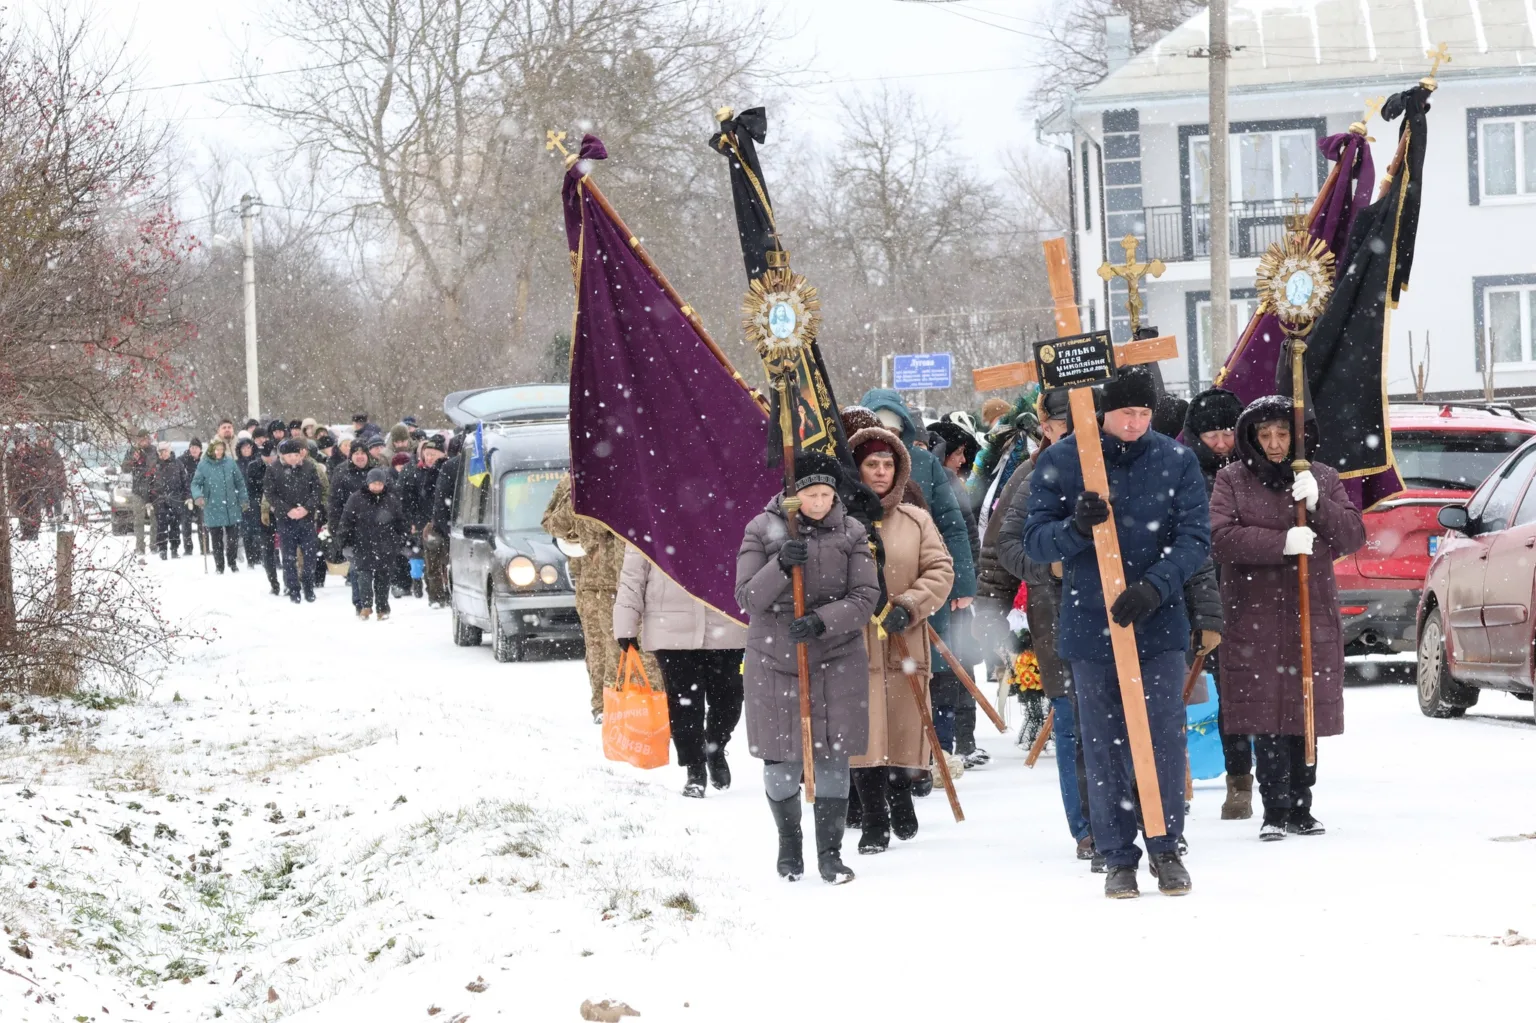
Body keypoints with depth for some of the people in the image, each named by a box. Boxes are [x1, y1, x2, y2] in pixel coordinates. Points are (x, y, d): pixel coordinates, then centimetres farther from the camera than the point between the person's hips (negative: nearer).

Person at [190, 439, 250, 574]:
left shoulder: (230, 463, -1)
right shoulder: (203, 465, -6)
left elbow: (240, 482, 7)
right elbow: (196, 483, -4)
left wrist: (244, 500, 7)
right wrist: (197, 496, -23)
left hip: (232, 508, 2)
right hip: (213, 510, -2)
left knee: (233, 537, 6)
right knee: (216, 540, 6)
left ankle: (233, 562, 26)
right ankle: (219, 566, 18)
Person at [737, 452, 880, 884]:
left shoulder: (850, 532, 0)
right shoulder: (762, 530, -3)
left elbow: (865, 597, -5)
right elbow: (747, 598, -7)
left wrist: (822, 620, -21)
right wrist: (780, 567, -24)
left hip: (836, 658, 0)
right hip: (774, 659, 0)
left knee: (833, 757, -2)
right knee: (780, 759, 6)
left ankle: (830, 852, 7)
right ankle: (789, 843, 27)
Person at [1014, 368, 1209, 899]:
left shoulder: (1177, 460, 1)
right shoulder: (1059, 463, -1)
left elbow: (1195, 537, -2)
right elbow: (1035, 541, -1)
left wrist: (1154, 586, -18)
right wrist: (1075, 527, -22)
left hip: (1159, 623, 0)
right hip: (1089, 626, 0)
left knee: (1164, 740, -2)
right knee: (1103, 747, 3)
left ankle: (1167, 849, 11)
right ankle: (1118, 858, 12)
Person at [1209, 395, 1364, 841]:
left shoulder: (1323, 479, 11)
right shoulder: (1232, 480, 4)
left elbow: (1353, 537, 4)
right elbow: (1220, 536, -9)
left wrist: (1318, 504, -13)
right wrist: (1282, 542, -18)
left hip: (1312, 618, 2)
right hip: (1254, 616, -2)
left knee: (1306, 714, 3)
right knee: (1267, 715, -8)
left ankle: (1301, 808, 11)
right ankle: (1275, 811, -6)